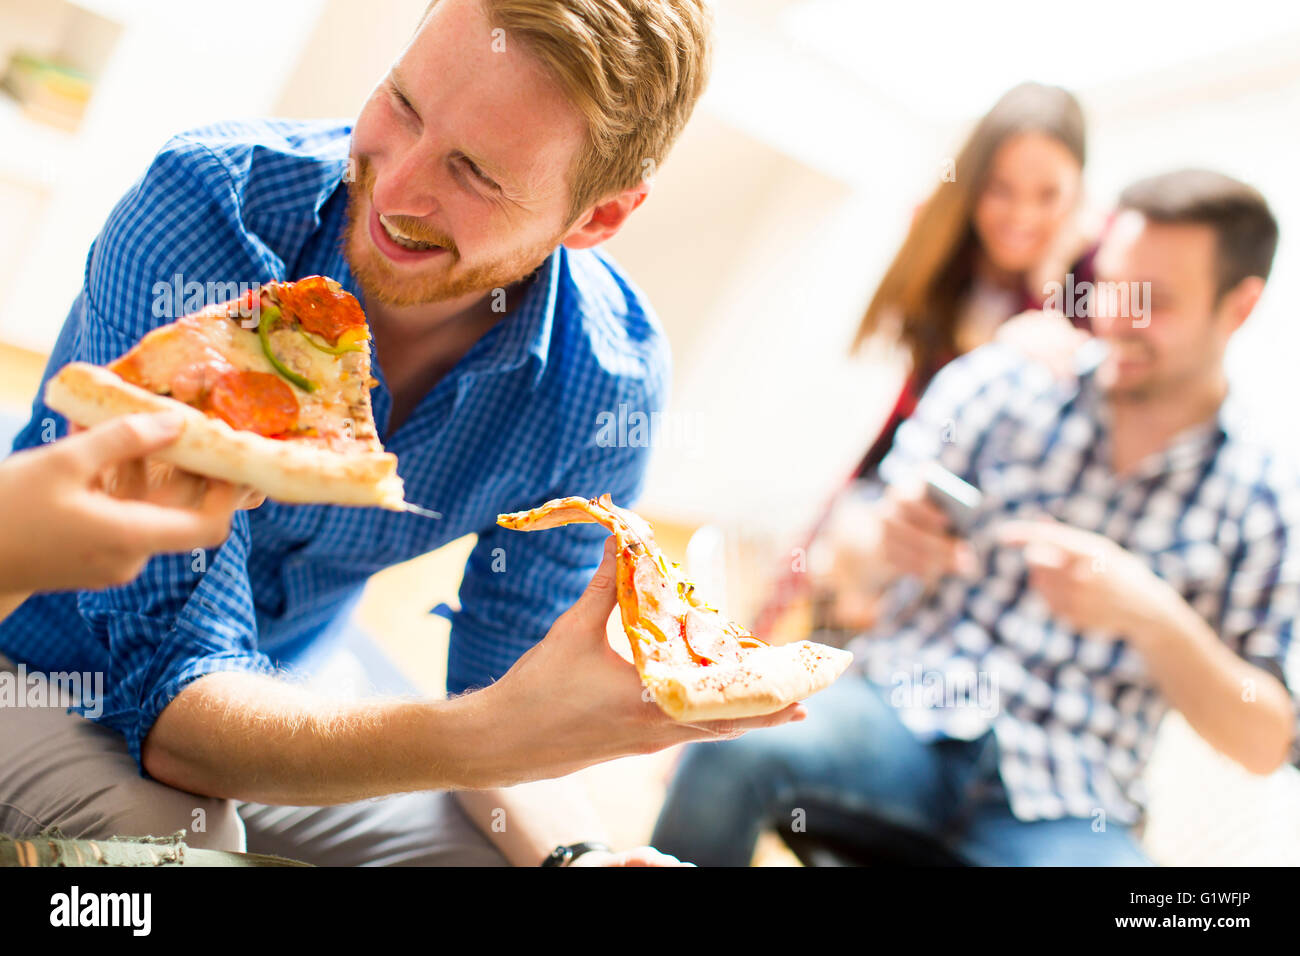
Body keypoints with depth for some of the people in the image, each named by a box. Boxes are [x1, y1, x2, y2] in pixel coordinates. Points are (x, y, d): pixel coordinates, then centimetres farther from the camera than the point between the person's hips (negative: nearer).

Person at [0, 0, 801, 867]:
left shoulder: (610, 381, -19)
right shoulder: (208, 218, -29)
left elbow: (509, 695, -8)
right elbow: (174, 695, -32)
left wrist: (576, 854, -27)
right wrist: (477, 739, -47)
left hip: (286, 718, 4)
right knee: (160, 827, -33)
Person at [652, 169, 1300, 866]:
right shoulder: (998, 382, 4)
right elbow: (848, 554, 6)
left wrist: (1153, 614, -16)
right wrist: (882, 543, -19)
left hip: (1065, 809, -1)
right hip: (906, 714, 1)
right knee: (733, 744, -30)